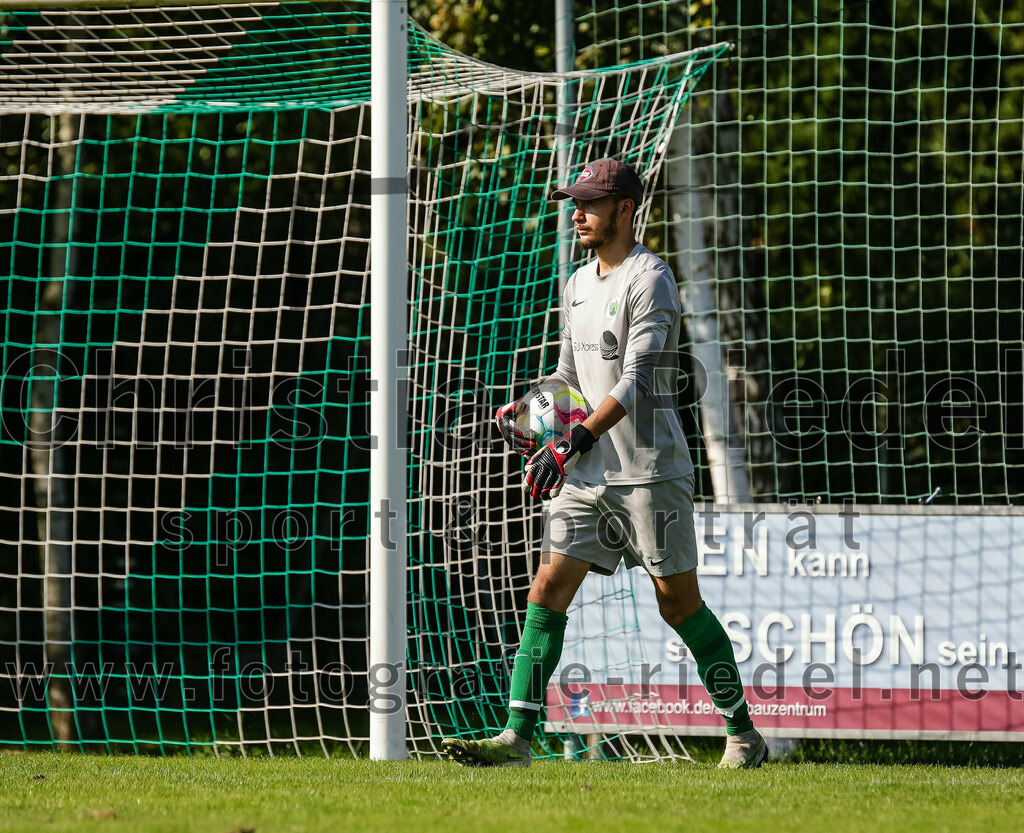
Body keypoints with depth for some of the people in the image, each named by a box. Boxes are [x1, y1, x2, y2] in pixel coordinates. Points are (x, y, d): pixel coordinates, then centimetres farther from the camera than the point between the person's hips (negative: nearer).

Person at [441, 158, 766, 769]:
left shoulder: (649, 279, -11)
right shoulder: (579, 283, 14)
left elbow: (636, 382, -21)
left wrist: (573, 442, -30)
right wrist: (524, 414, 3)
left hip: (651, 469, -7)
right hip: (589, 472, 7)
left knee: (679, 604, -1)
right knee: (549, 588, -4)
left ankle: (744, 734, 13)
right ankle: (518, 738, -8)